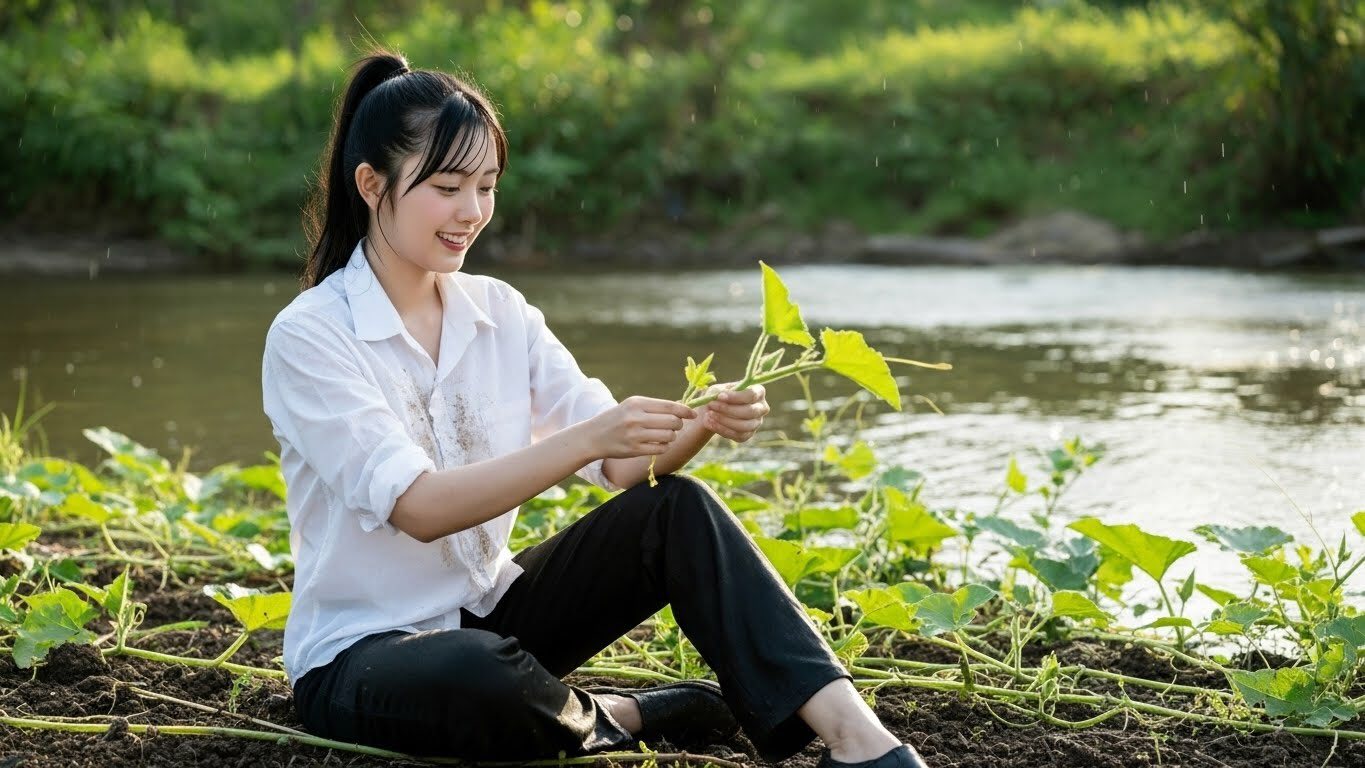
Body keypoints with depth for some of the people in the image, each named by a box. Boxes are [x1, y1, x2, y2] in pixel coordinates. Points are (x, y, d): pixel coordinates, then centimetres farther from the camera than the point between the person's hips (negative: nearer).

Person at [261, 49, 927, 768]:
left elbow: (623, 466, -3)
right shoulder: (308, 337, -14)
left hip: (487, 611, 6)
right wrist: (586, 439, -36)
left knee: (678, 510, -17)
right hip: (360, 653, -6)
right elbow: (418, 508, -26)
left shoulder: (500, 312, 3)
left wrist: (701, 424, -25)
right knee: (480, 673, -40)